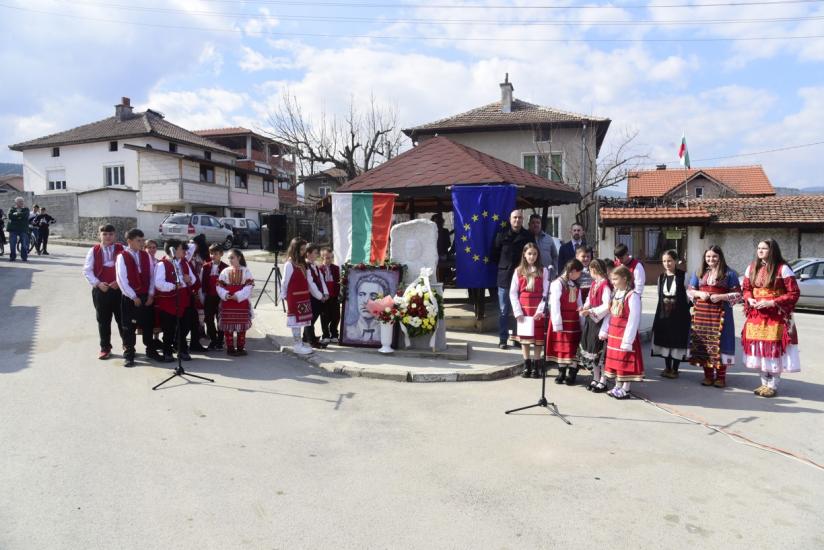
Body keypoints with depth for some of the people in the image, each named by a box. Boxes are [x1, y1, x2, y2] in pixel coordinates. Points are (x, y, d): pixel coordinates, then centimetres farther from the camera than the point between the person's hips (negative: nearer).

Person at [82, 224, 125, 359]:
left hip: (119, 289, -1)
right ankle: (105, 348, 19)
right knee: (103, 320, 9)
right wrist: (98, 283, -11)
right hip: (100, 290, 1)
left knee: (122, 319, 7)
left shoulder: (121, 249, -1)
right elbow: (87, 270, 1)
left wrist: (120, 281, -12)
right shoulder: (93, 251, 1)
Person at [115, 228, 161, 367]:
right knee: (129, 327, 4)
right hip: (130, 298, -4)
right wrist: (133, 297, -13)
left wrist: (151, 294, -3)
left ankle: (151, 350, 25)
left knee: (148, 325, 12)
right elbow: (122, 280, -12)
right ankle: (129, 354, 14)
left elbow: (151, 275, 6)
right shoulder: (122, 257, -8)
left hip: (147, 296, 4)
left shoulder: (146, 255, 5)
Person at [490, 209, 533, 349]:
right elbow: (493, 255, 10)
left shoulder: (528, 236, 5)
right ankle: (503, 339, 9)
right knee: (504, 311, 2)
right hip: (505, 278, 0)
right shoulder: (501, 235, 3)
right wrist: (503, 267, 7)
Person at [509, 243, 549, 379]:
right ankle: (526, 366, 16)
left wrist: (540, 310, -14)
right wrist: (517, 311, -7)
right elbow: (513, 293, 1)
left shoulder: (543, 271, 1)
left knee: (538, 337, 1)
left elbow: (546, 293, -4)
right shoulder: (519, 271, 4)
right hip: (523, 308, 2)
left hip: (537, 309, -1)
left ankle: (536, 366, 10)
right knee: (524, 336, 7)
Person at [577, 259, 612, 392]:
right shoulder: (594, 283, 10)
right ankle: (596, 379, 25)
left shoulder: (605, 284, -16)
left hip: (600, 321, -8)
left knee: (600, 351, -1)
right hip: (590, 320, 9)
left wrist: (590, 311, -21)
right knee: (591, 350, 13)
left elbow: (606, 306, -20)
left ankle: (602, 382, 11)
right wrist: (585, 307, -1)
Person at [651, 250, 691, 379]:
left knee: (677, 341, 3)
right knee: (665, 339, 10)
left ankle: (675, 369, 14)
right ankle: (667, 368, 23)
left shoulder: (683, 276, -8)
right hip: (663, 313, 4)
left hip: (679, 314, -4)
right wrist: (663, 307, 10)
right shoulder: (661, 277, 7)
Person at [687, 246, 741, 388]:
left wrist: (721, 296, -14)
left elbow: (738, 294, 0)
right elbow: (689, 290, 16)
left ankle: (720, 376, 6)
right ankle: (708, 375, 15)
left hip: (720, 314, -3)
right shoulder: (699, 273, 14)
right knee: (703, 343, 3)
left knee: (719, 343, -5)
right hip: (701, 314, 4)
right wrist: (699, 294, -5)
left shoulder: (729, 273, 2)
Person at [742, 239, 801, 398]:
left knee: (774, 350, -3)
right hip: (756, 316, 5)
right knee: (758, 349, 9)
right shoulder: (752, 268, 9)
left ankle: (773, 386, 8)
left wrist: (772, 303, -18)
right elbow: (746, 289, 17)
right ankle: (764, 383, 22)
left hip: (775, 316, -5)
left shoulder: (782, 268, -8)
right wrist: (750, 300, -4)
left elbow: (794, 293, -9)